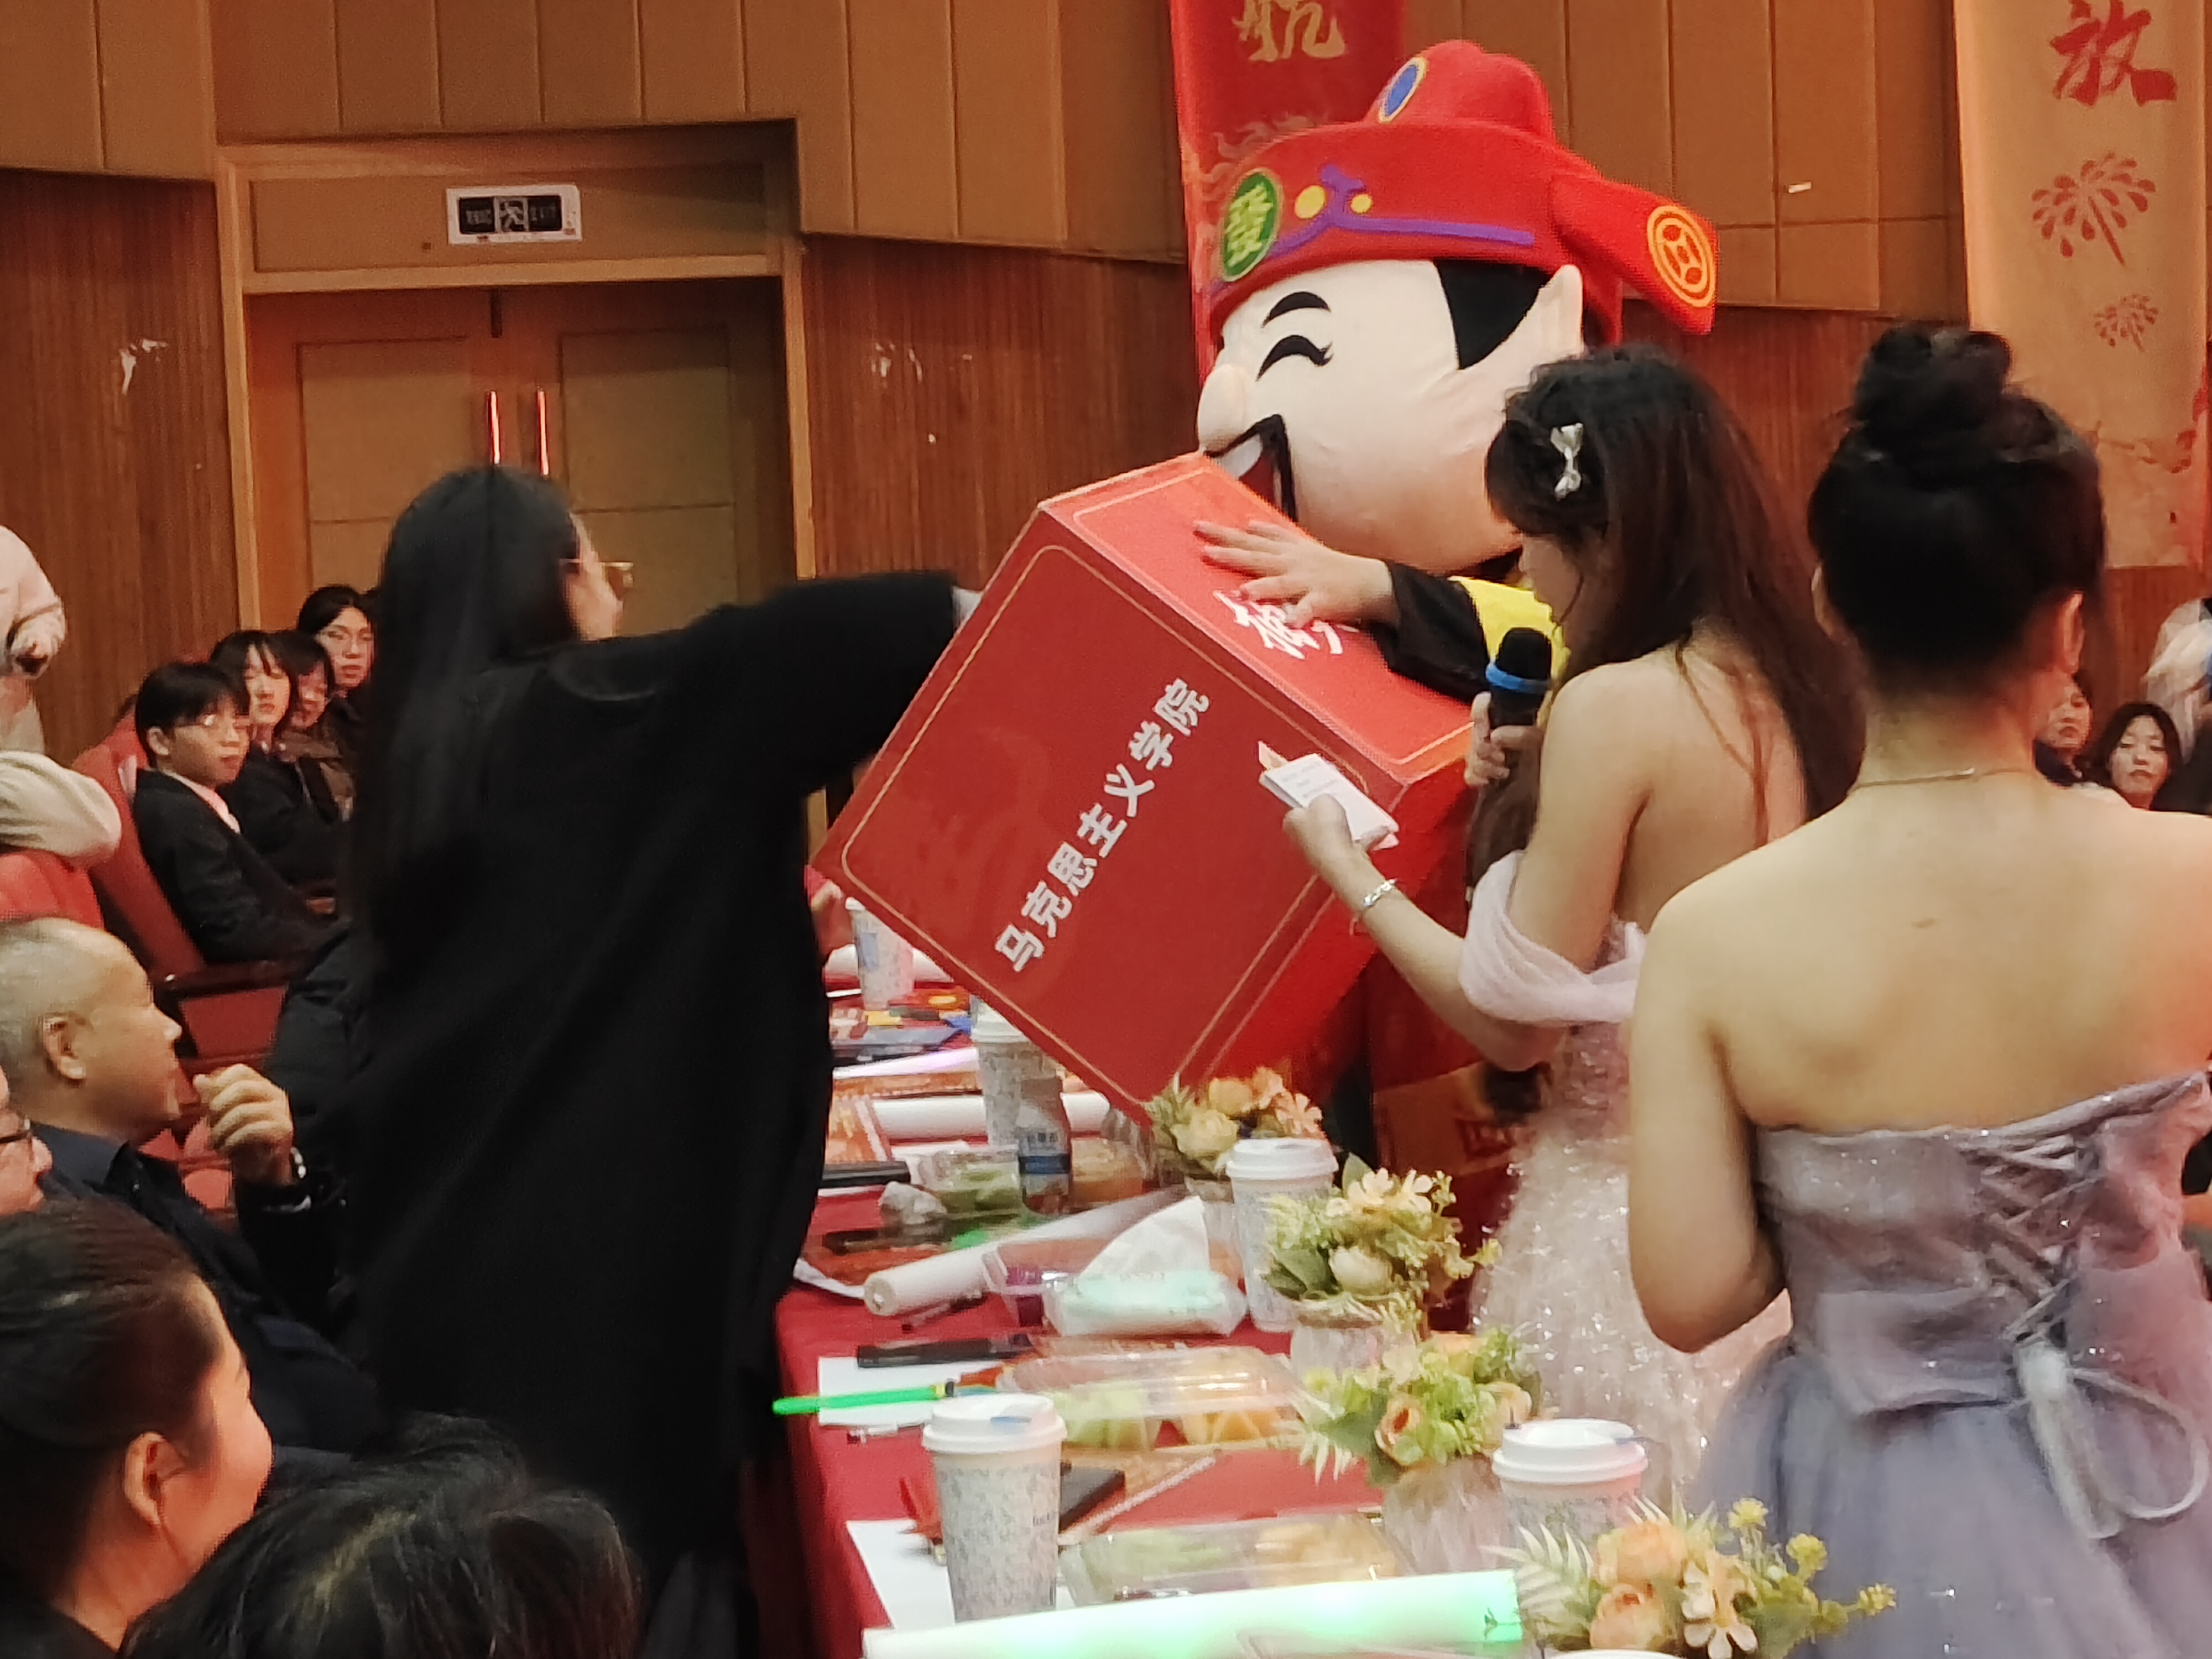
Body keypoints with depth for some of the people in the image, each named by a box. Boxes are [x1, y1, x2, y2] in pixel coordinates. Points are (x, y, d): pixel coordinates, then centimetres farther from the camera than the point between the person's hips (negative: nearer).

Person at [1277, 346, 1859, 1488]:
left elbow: (1515, 1019, -14)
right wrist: (1541, 793, 14)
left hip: (1633, 1201, -7)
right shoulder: (1796, 682, 4)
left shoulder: (1616, 708, -16)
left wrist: (1347, 870, -2)